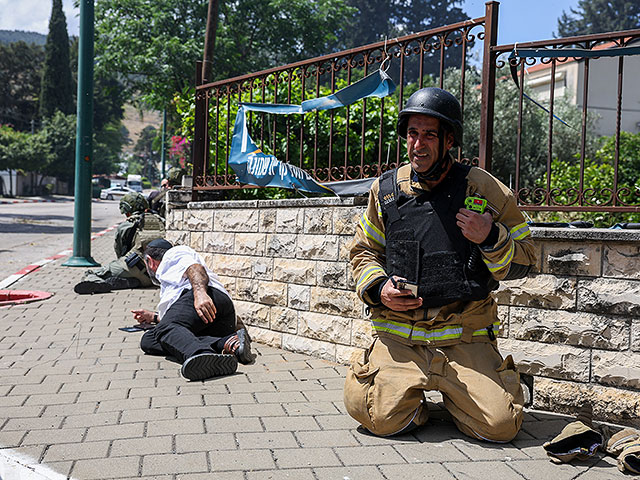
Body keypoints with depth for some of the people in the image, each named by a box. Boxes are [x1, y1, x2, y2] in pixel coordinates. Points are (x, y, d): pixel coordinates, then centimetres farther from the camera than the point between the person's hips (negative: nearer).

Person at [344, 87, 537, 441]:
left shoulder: (487, 191, 0)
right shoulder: (386, 190, 7)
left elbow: (523, 262, 8)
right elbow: (364, 251, 20)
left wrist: (491, 239, -14)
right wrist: (377, 288, -1)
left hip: (465, 337, 0)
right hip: (398, 337, 1)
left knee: (501, 425, -16)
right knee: (382, 419, -20)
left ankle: (454, 393, 17)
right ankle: (409, 391, 15)